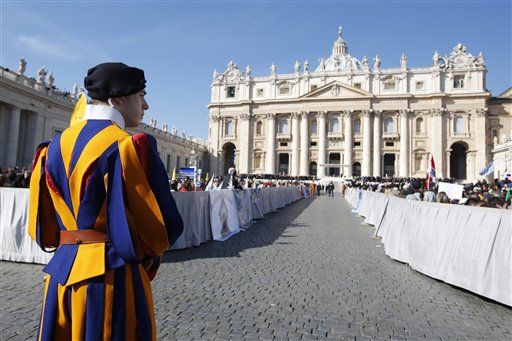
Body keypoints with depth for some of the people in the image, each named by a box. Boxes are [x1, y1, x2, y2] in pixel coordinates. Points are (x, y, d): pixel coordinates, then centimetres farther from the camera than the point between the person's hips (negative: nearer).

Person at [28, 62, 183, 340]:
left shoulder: (56, 146, 5)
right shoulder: (130, 145, -16)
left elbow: (42, 223, 10)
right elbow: (163, 225, -17)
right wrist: (146, 256, 4)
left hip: (62, 271, 7)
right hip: (112, 275, -6)